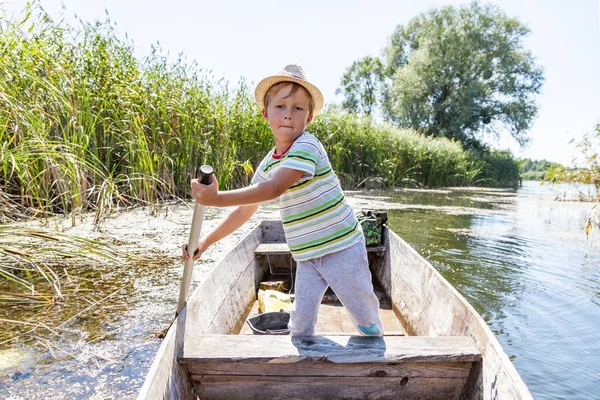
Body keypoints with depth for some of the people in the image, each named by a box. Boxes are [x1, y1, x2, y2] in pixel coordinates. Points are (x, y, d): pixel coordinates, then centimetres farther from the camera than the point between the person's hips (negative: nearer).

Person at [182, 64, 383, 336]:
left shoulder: (307, 146, -19)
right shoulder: (267, 165, 4)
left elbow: (274, 189, -31)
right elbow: (244, 209, 11)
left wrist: (216, 198, -34)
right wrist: (206, 241, 10)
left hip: (341, 247, -6)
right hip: (306, 256, 6)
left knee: (364, 312, 9)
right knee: (300, 321, 8)